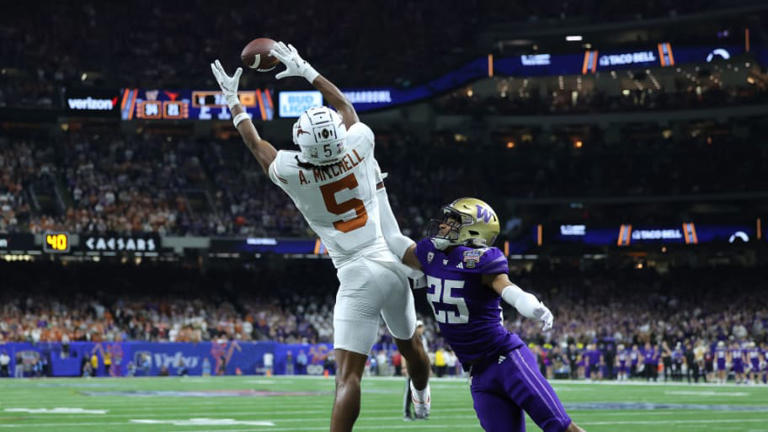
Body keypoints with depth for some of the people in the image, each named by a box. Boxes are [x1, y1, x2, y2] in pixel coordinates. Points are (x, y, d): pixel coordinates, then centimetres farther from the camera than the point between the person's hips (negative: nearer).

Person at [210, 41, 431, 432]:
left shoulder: (292, 174, -13)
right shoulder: (359, 146, -7)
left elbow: (255, 143, 7)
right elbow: (346, 108, 16)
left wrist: (231, 99, 21)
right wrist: (305, 71, 26)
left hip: (359, 276, -4)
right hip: (394, 264, 4)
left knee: (348, 372, -11)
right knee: (408, 343, 29)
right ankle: (422, 400, 54)